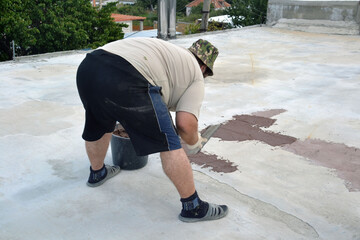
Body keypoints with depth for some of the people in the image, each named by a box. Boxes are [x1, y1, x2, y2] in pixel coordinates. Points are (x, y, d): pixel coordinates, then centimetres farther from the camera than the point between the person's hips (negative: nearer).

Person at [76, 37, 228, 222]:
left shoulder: (172, 52, 35)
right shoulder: (196, 75, 15)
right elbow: (186, 123, 2)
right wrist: (194, 142, 22)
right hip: (123, 80, -9)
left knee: (98, 127, 31)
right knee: (169, 143, 2)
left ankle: (97, 173, 55)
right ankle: (193, 207, 12)